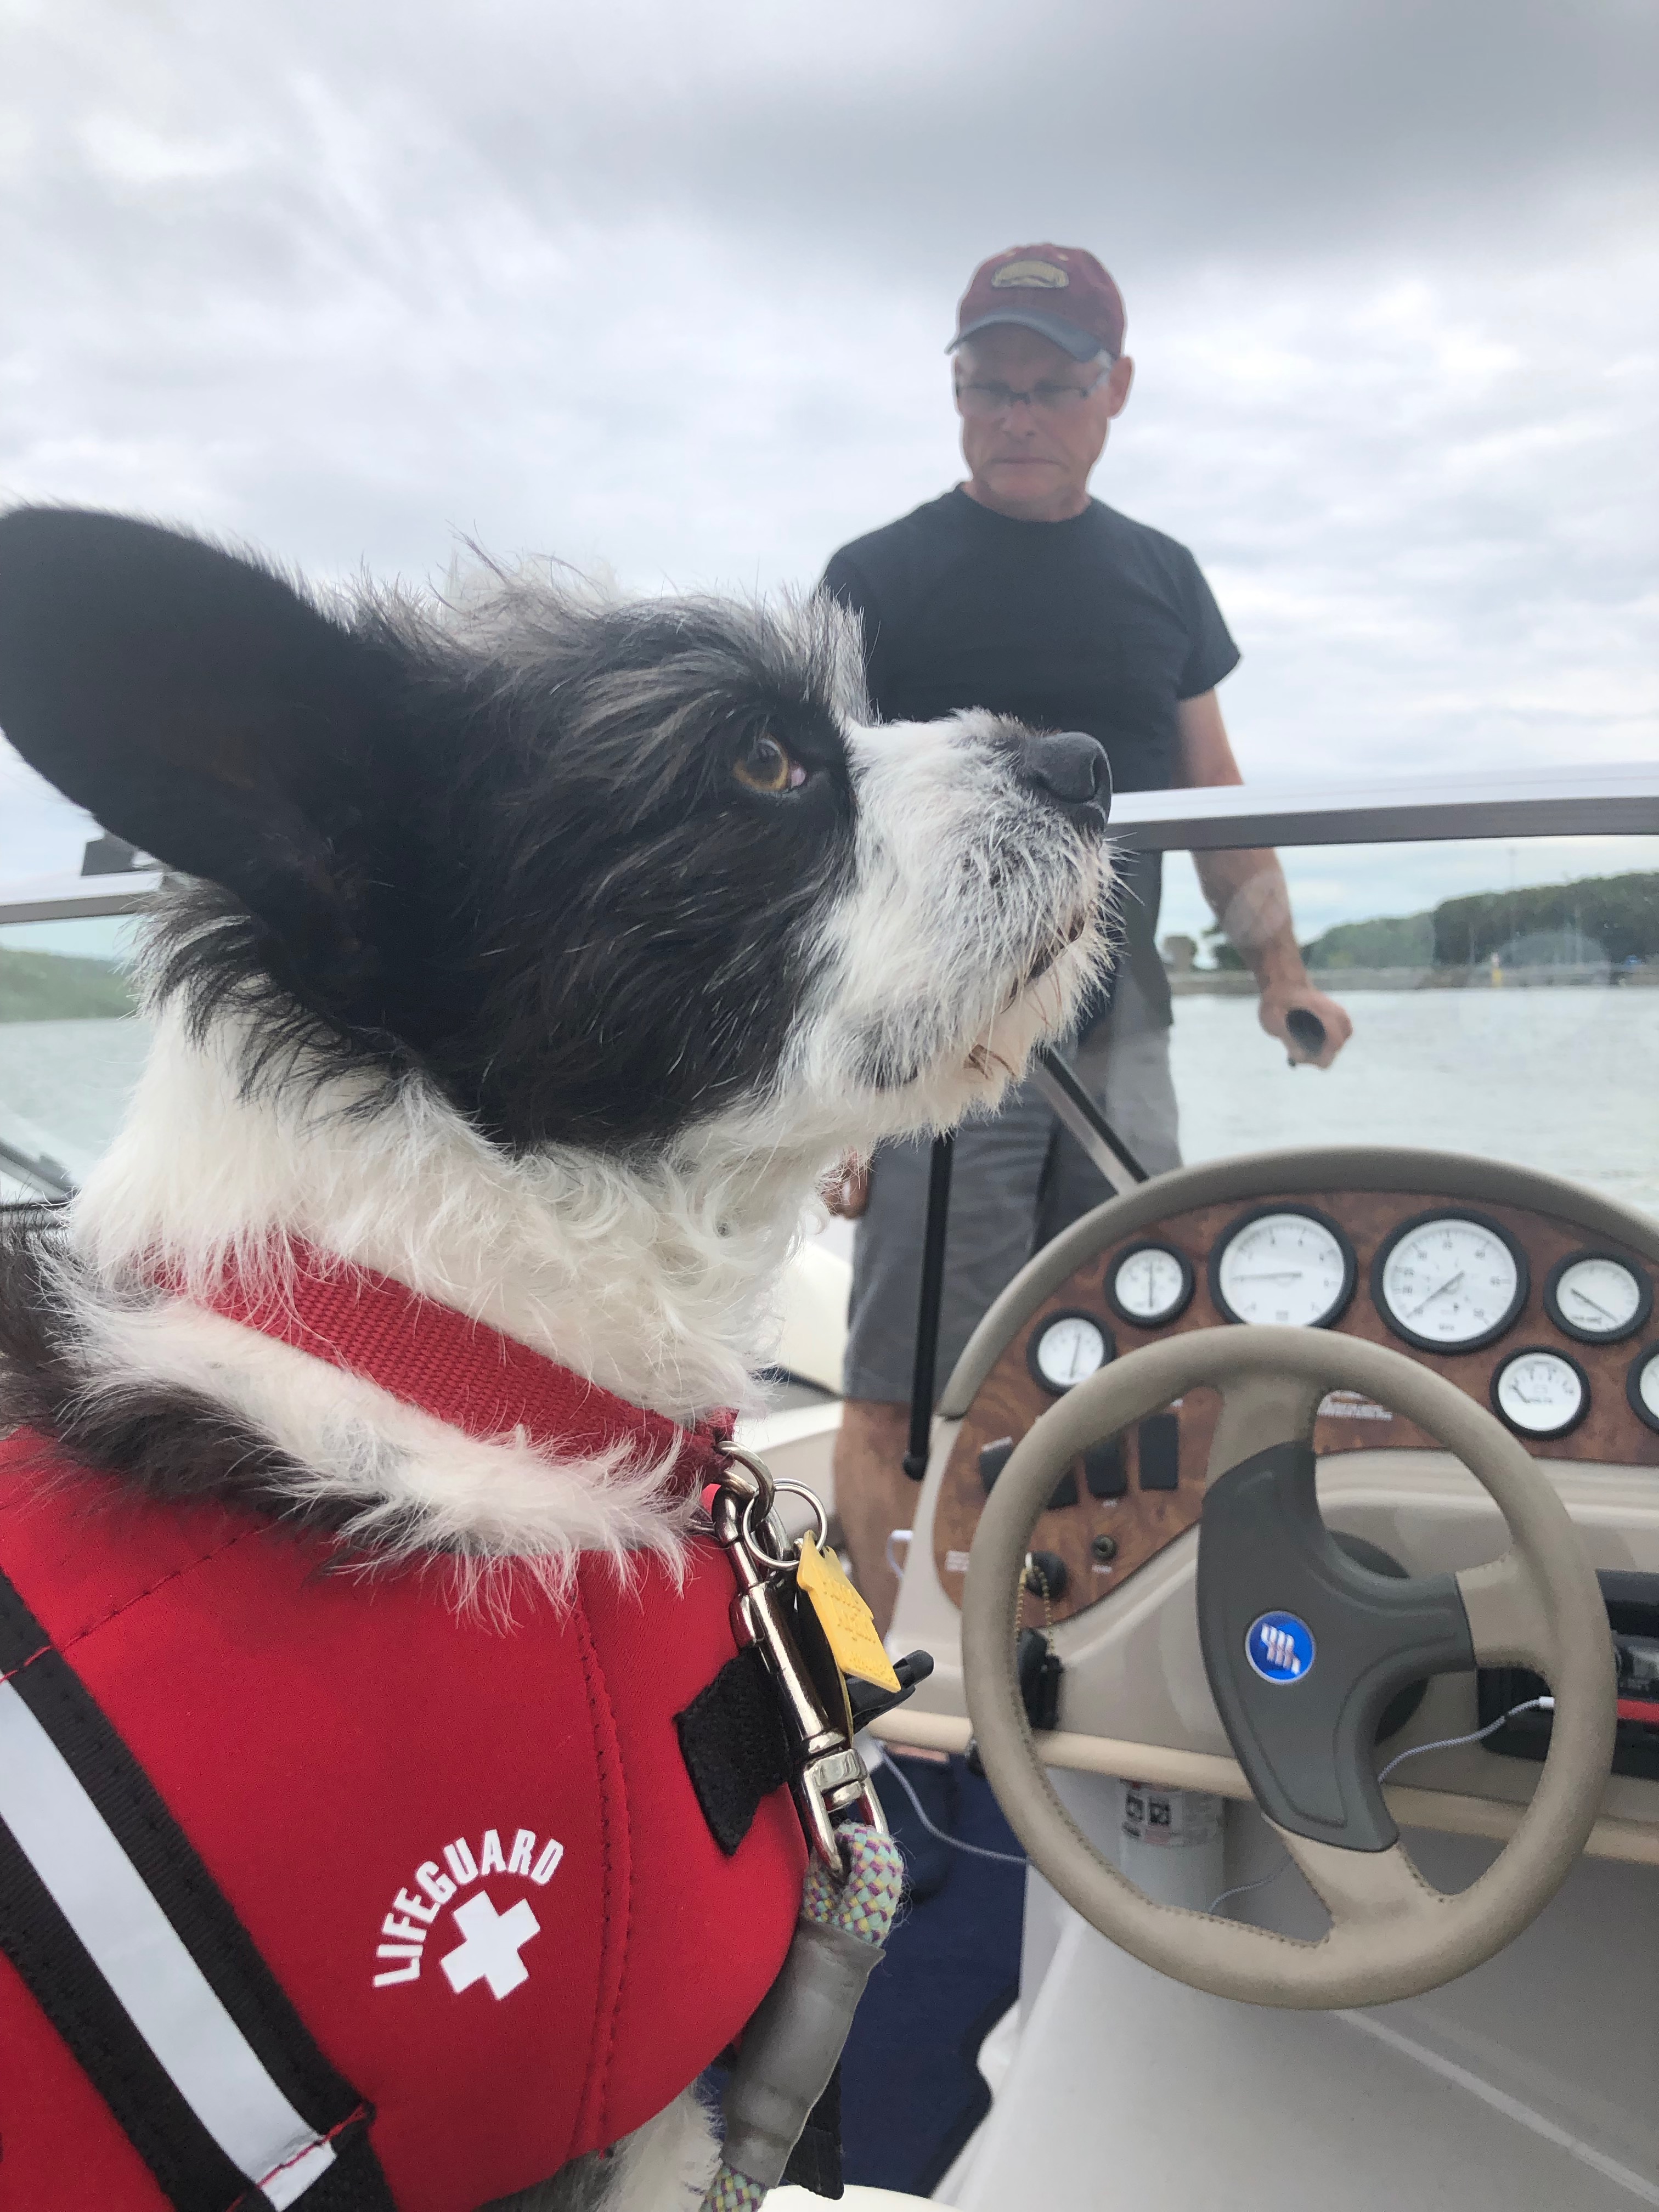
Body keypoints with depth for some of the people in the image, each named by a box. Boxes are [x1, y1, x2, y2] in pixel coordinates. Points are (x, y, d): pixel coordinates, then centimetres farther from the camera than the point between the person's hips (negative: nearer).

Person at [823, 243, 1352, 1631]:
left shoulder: (1161, 577, 16)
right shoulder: (877, 579, 2)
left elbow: (1213, 792, 21)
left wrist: (1280, 969, 11)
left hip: (1119, 1034, 5)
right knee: (899, 1398, -6)